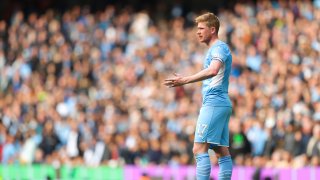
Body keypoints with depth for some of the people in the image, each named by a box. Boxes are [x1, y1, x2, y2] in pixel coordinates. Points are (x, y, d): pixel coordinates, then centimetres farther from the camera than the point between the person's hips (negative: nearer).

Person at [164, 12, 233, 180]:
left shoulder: (219, 47, -11)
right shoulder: (215, 49, 21)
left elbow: (213, 71, -30)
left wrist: (185, 80, -35)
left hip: (214, 103, -11)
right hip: (221, 104, 11)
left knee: (199, 149, -14)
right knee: (222, 151, 6)